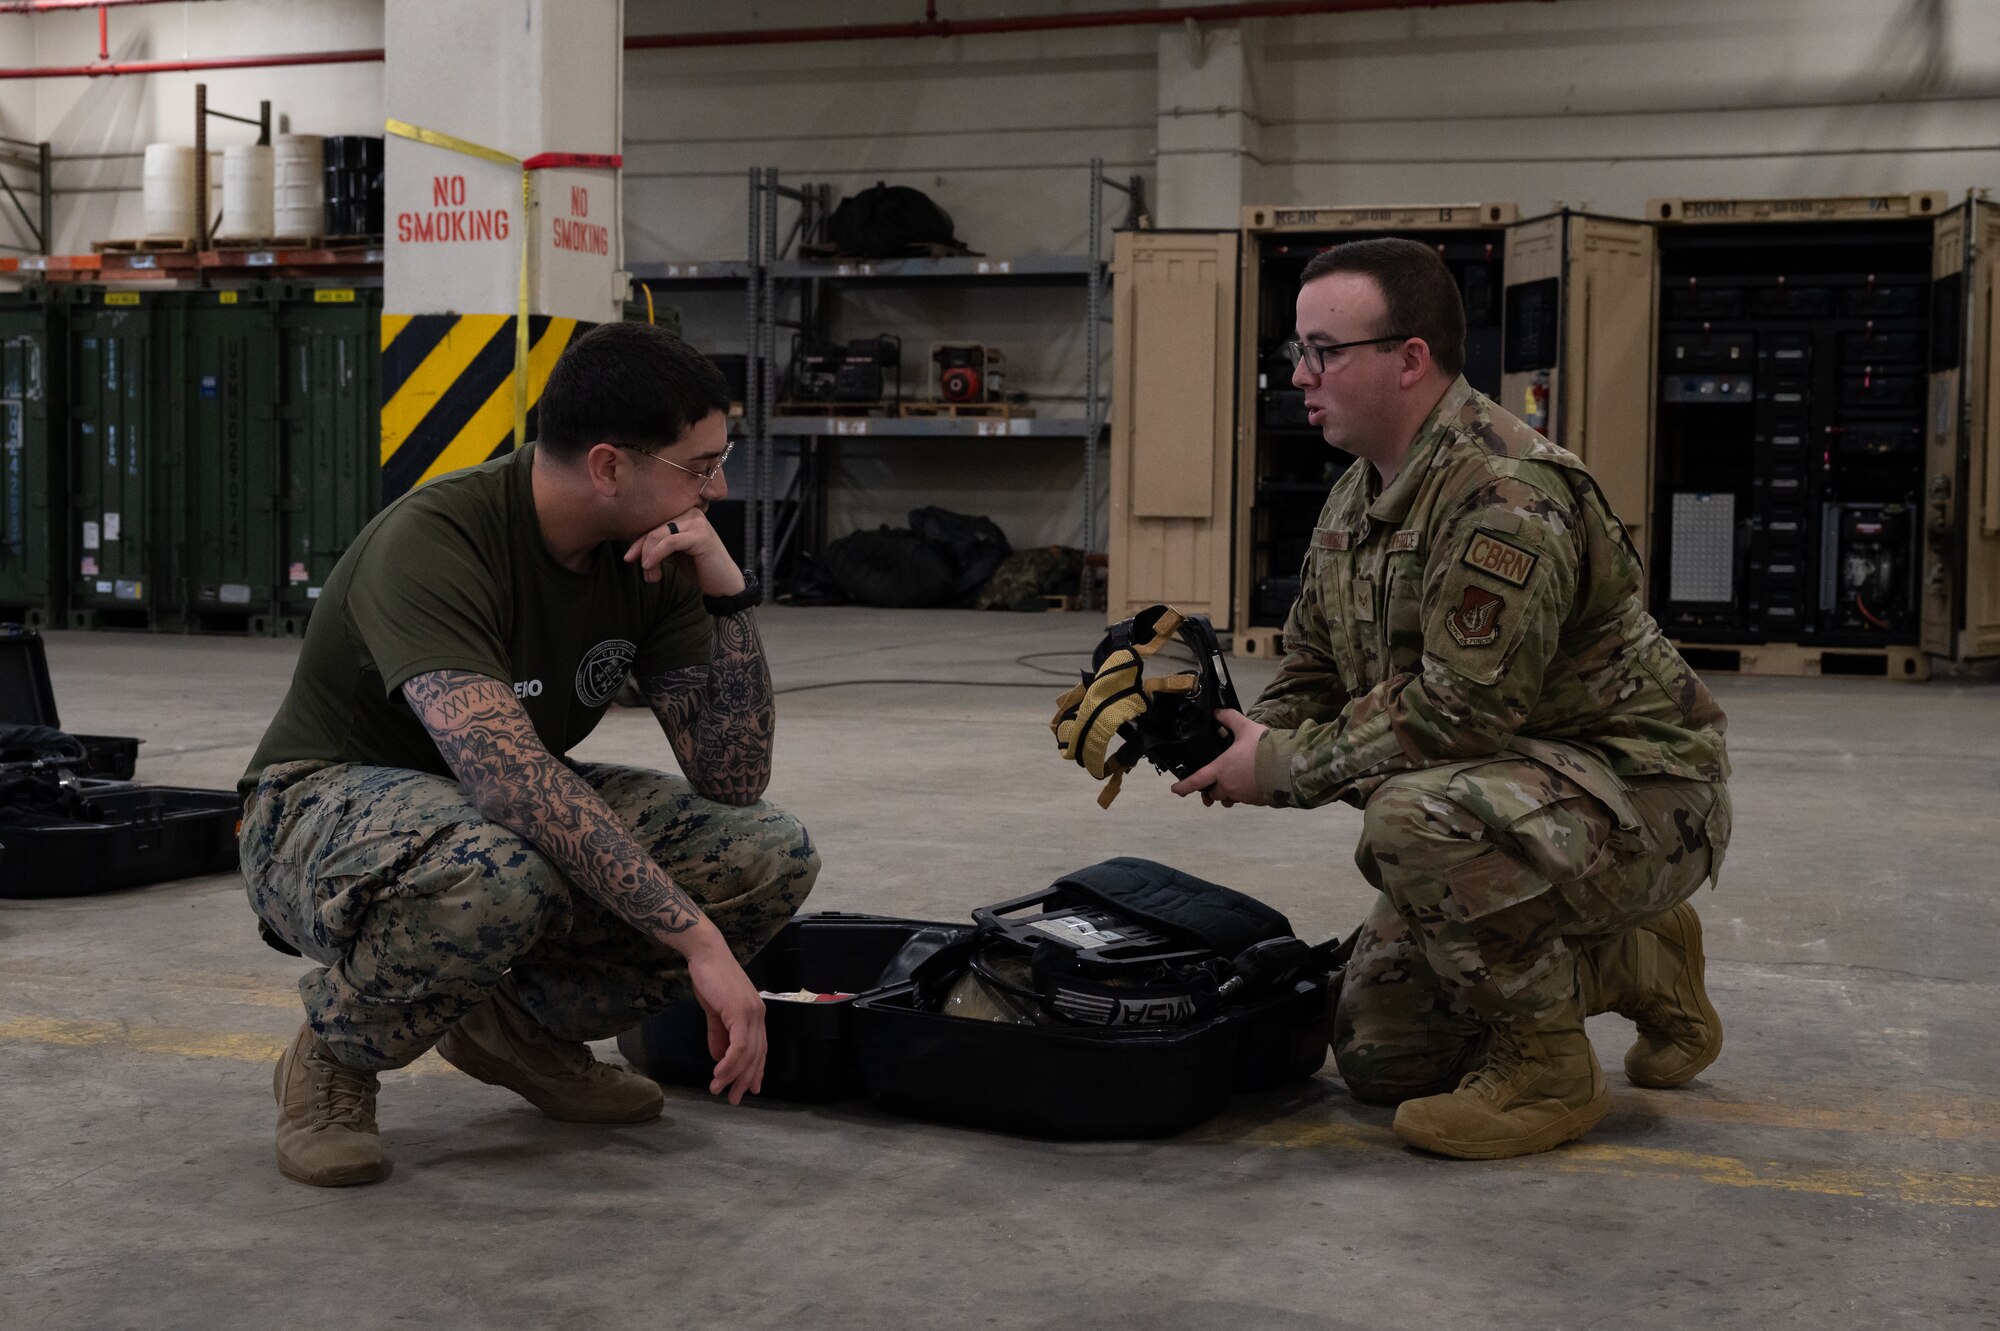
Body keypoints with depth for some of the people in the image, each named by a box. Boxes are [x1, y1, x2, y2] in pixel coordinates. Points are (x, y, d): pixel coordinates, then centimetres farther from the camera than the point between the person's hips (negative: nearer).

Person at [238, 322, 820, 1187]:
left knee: (772, 853, -15)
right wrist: (696, 939, -43)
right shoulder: (431, 540, -28)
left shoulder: (654, 557, -7)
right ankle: (335, 1059, -10)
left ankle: (517, 1025, 6)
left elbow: (734, 781, -9)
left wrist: (728, 593, -21)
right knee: (497, 874, -43)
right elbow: (509, 776, -41)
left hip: (521, 816, 7)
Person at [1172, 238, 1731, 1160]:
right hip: (1503, 797, 10)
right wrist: (1233, 747, -8)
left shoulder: (1508, 495, -25)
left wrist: (1286, 766, -21)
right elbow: (1309, 679, 13)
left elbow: (1456, 711, -30)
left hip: (1639, 794, -10)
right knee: (1376, 1057, 8)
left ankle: (1548, 1070, -14)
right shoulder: (1352, 504, 7)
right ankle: (1637, 964, 26)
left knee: (1415, 817, -37)